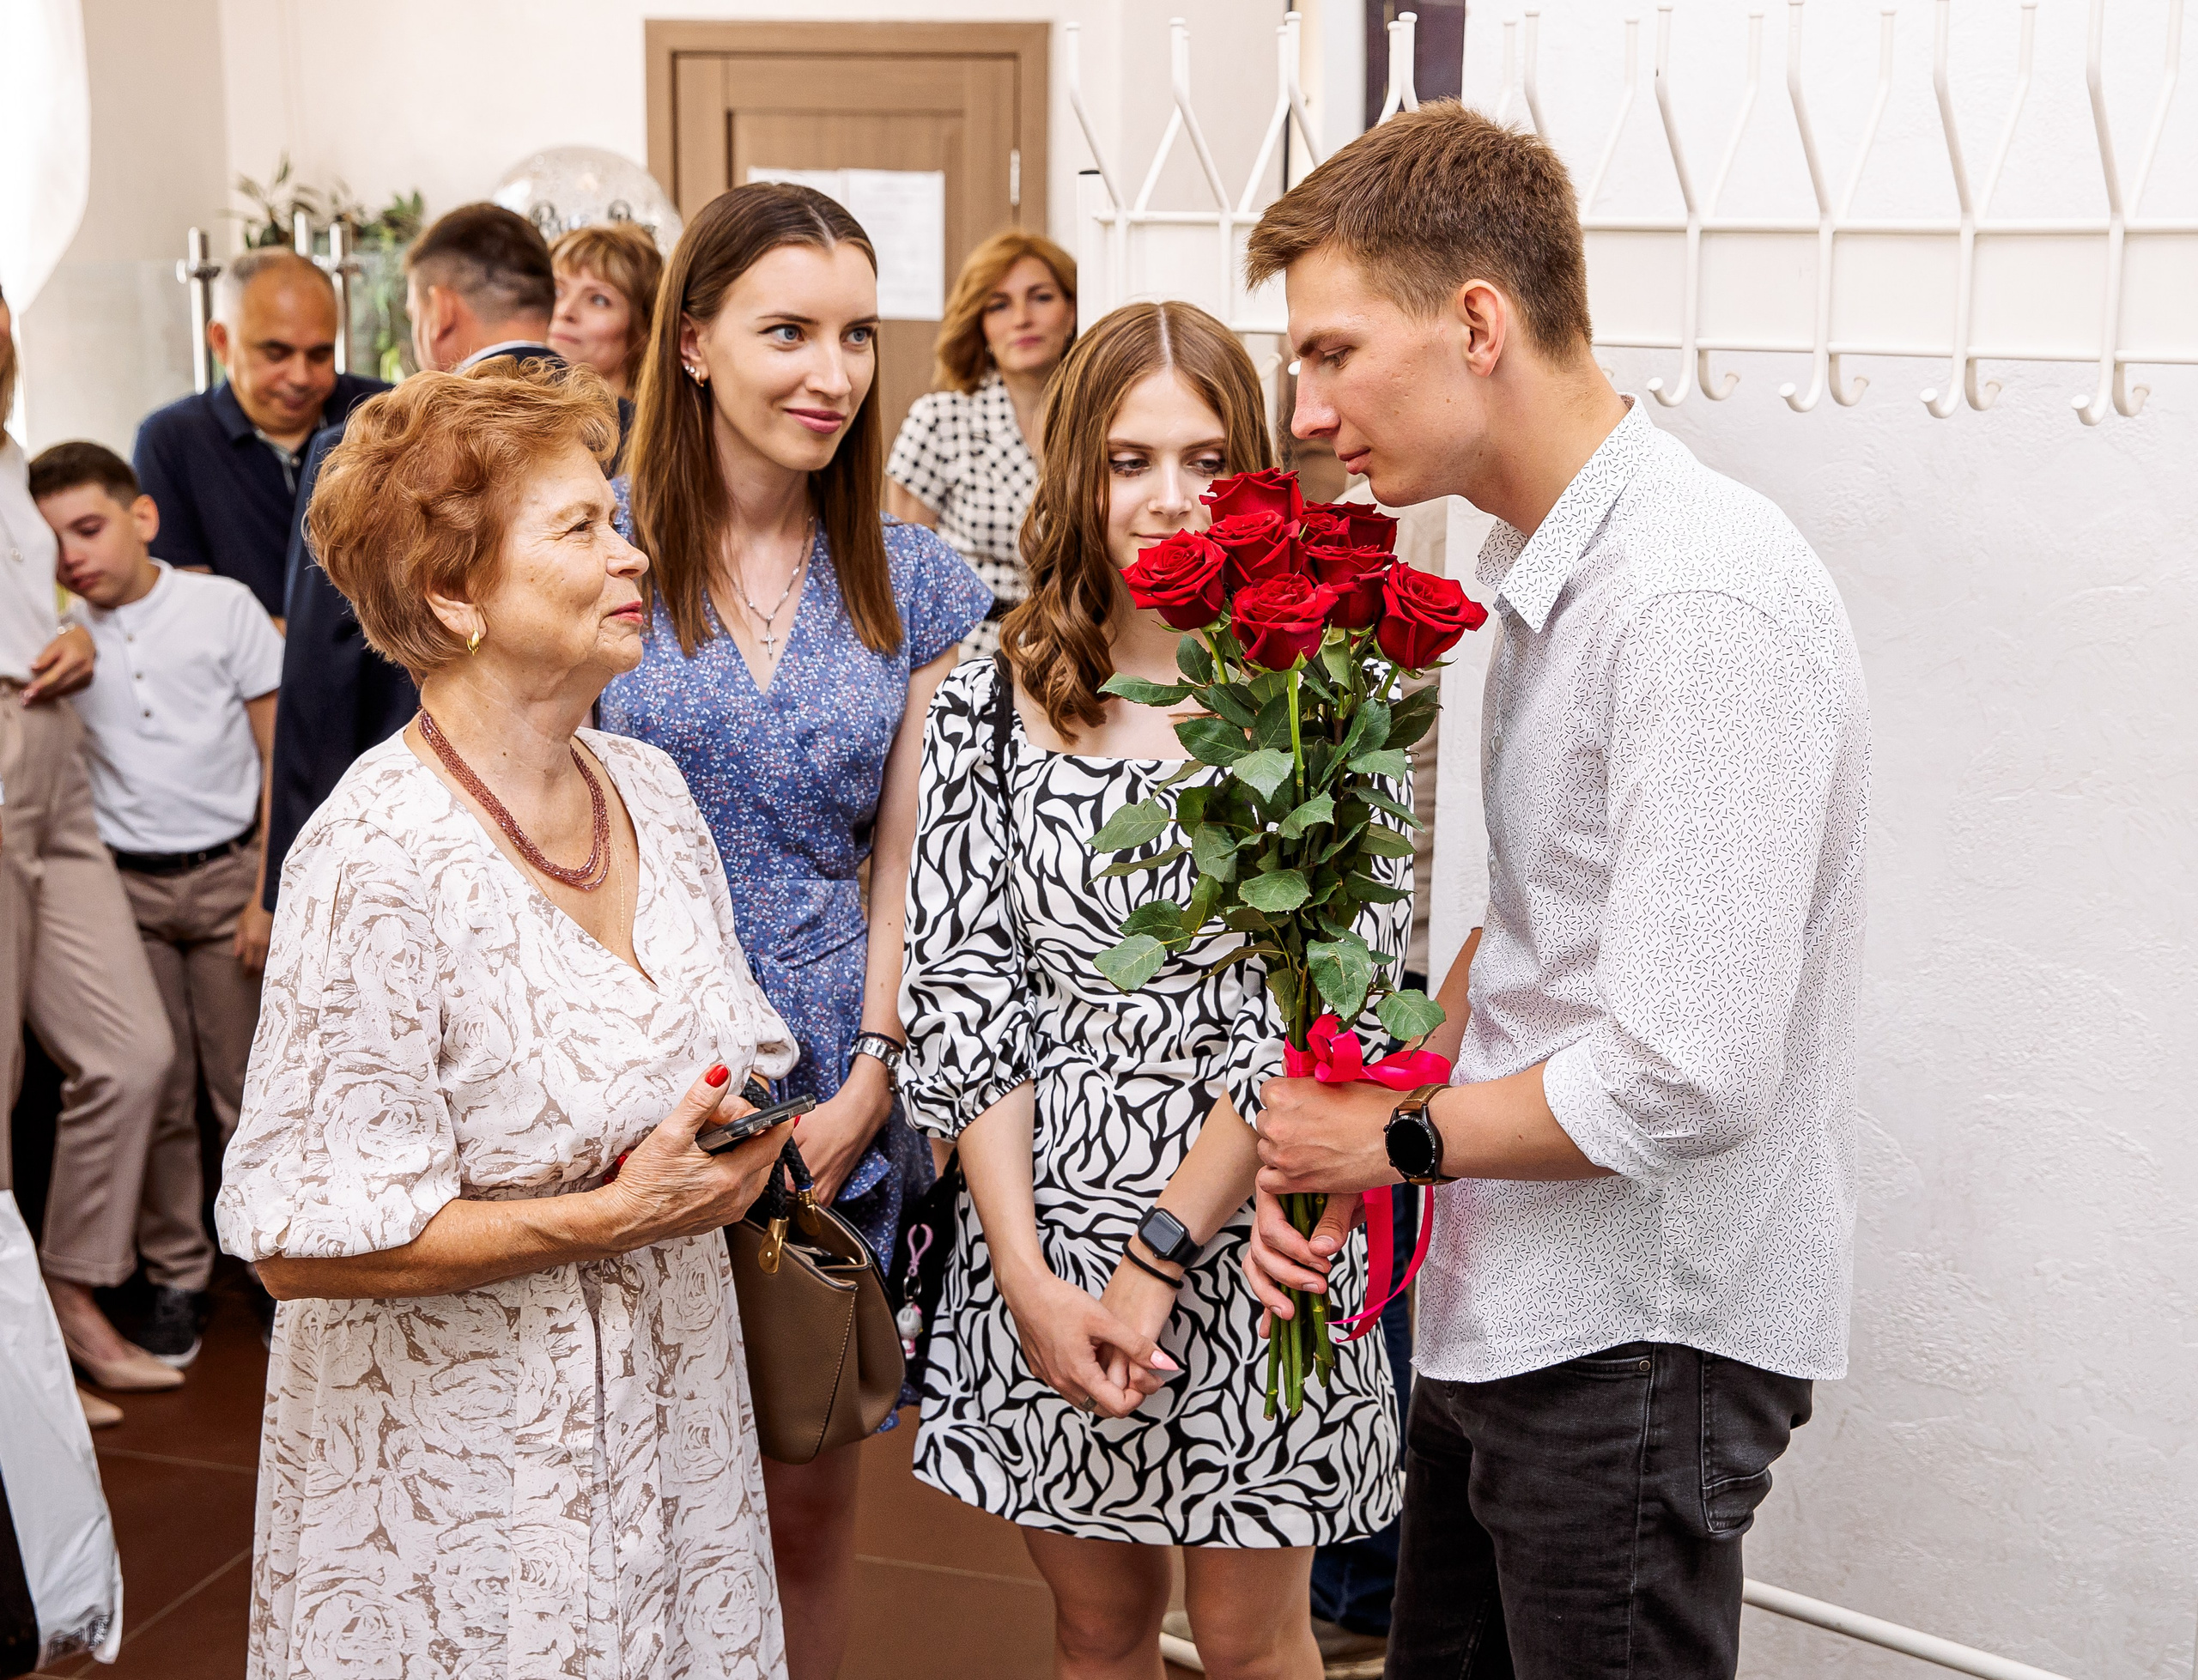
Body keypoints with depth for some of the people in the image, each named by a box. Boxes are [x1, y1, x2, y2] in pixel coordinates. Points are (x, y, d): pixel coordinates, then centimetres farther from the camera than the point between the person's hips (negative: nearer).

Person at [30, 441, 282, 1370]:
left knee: (253, 1093, 3)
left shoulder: (222, 606, -3)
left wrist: (270, 890, -6)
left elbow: (285, 756, -2)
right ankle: (175, 1276, 19)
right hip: (123, 886, 2)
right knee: (154, 1098, 7)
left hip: (228, 874, -2)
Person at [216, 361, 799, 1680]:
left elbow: (738, 1052, 15)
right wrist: (612, 1216, -22)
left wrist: (740, 1125, -7)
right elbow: (306, 1239, -21)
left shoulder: (649, 789, 1)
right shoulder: (380, 857, -22)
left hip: (672, 1411, 7)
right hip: (465, 1459, -7)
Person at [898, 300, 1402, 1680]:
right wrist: (1028, 1275, -9)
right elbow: (961, 996, -1)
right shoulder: (994, 701, 0)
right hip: (1042, 1231, 2)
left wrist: (1158, 1255, -15)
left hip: (1245, 1237, -2)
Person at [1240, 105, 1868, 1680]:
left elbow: (1686, 1077, -28)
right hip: (1510, 1312, 9)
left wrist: (1397, 1136, -13)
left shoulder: (1704, 604, -24)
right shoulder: (1548, 573, 8)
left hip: (1643, 1341, -9)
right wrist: (1334, 1145, 1)